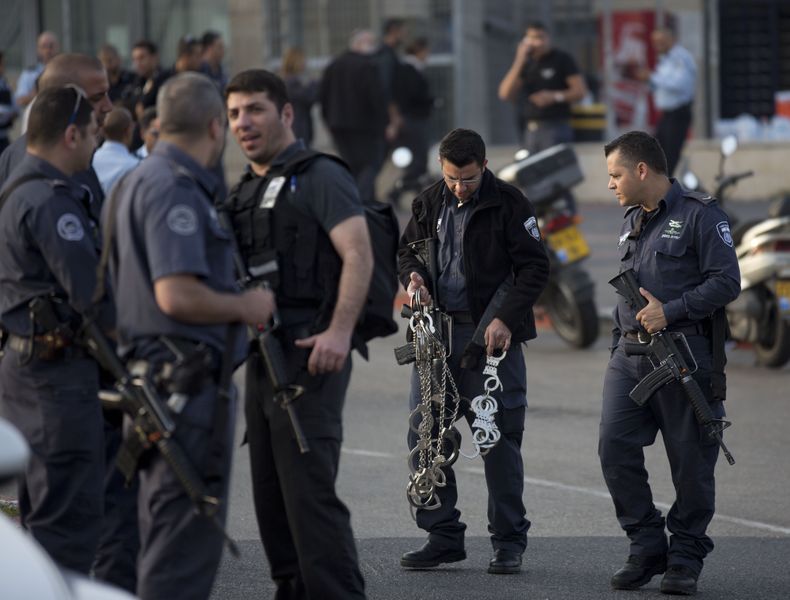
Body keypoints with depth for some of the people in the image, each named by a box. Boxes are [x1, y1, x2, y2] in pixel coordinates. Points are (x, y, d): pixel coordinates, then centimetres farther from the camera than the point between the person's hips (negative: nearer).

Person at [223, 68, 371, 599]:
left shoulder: (320, 177, -7)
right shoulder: (244, 191, 19)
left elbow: (358, 256, -18)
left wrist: (339, 331, -27)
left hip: (309, 356, -9)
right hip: (261, 357, 9)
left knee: (309, 490, -14)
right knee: (271, 492, 11)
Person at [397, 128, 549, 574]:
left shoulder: (508, 203, -6)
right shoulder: (429, 203, 8)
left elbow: (535, 268, -8)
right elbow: (409, 248, 23)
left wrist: (507, 319, -19)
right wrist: (413, 275, -1)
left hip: (491, 333, -5)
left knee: (500, 437, -3)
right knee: (424, 435, 4)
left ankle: (509, 541, 6)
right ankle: (443, 536, 13)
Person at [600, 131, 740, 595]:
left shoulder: (701, 215, -5)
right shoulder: (633, 221, 20)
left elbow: (727, 282, -12)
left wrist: (670, 311, -18)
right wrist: (617, 345, 20)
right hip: (630, 356, 7)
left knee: (691, 461, 0)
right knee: (615, 447, -7)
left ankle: (686, 559, 11)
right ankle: (647, 547, 4)